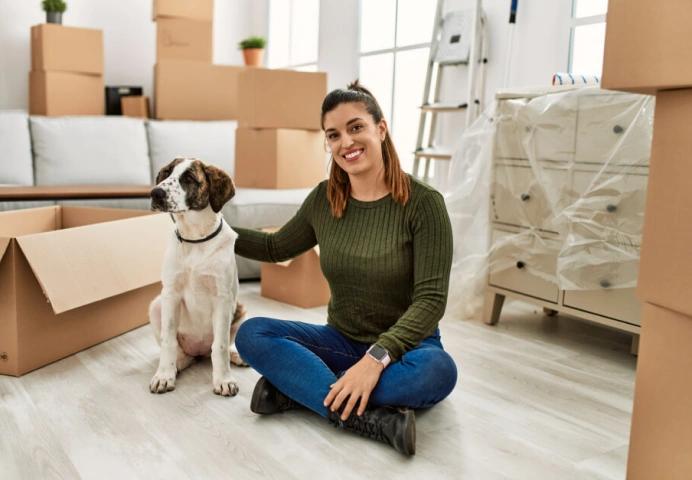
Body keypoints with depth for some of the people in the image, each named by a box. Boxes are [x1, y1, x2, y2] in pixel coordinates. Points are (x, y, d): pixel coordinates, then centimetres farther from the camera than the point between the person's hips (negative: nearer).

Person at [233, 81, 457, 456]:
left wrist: (377, 358, -31)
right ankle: (372, 417, -31)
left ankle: (297, 387, -24)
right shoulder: (323, 199, -1)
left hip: (404, 346, -3)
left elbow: (431, 299, -19)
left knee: (438, 370, -37)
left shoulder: (423, 202, -15)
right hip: (341, 341, 4)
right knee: (251, 333, -20)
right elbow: (276, 248, 16)